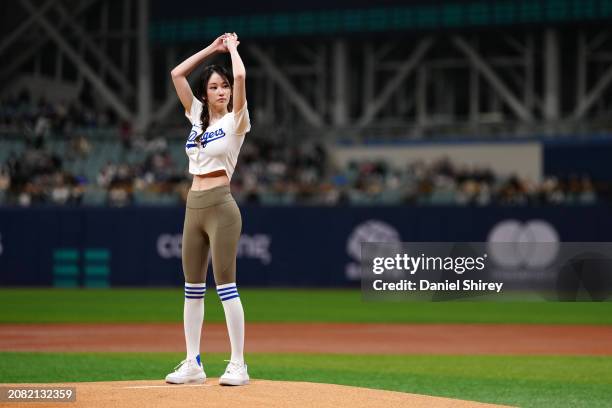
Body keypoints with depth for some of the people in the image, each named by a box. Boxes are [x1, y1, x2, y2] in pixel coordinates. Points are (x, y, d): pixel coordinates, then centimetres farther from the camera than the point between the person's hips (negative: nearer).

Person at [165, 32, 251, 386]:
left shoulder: (235, 120, -2)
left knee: (225, 285, -9)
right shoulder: (197, 117, 14)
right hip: (194, 207, 7)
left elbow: (241, 76, -17)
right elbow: (177, 74, 14)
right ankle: (193, 364, 12)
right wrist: (212, 48, 13)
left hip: (221, 205, -7)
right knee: (193, 288, 8)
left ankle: (238, 366, -7)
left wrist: (232, 47, 0)